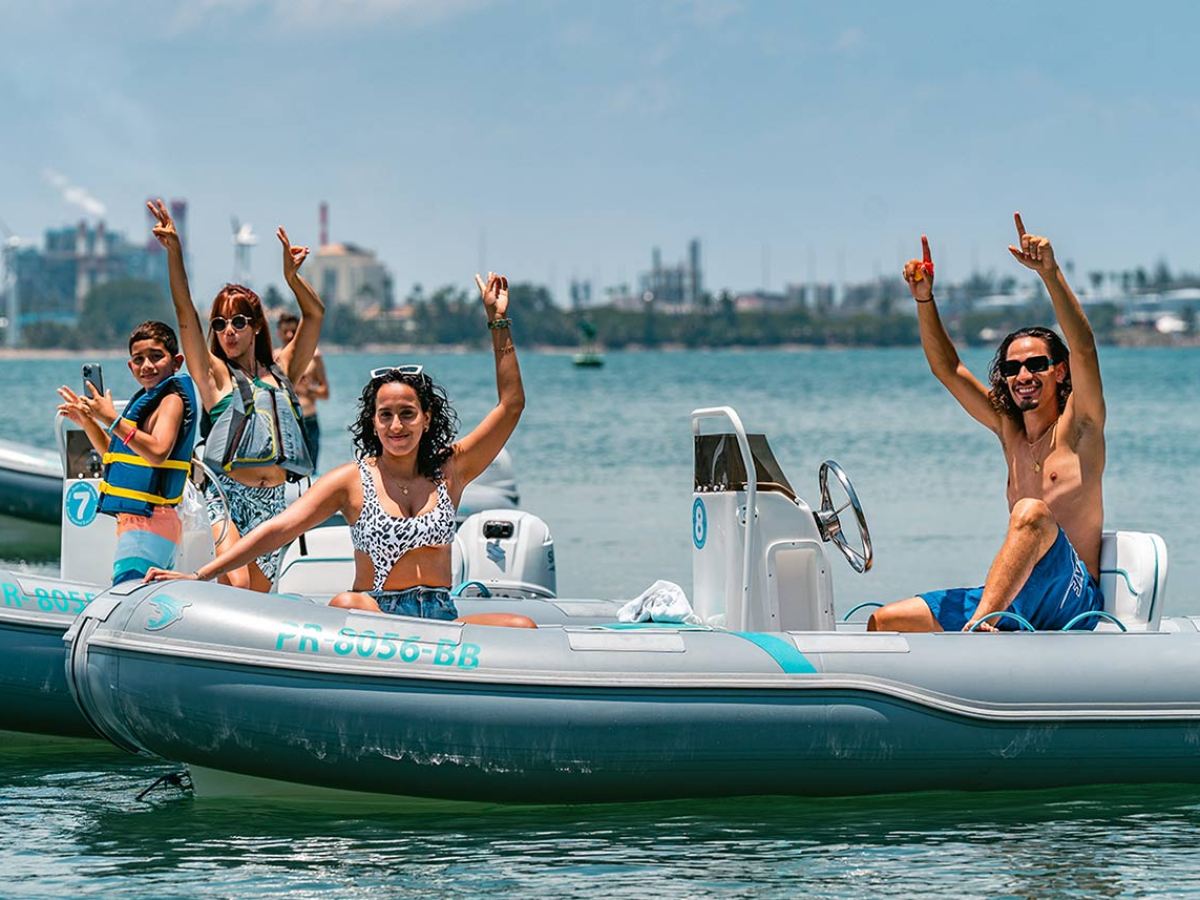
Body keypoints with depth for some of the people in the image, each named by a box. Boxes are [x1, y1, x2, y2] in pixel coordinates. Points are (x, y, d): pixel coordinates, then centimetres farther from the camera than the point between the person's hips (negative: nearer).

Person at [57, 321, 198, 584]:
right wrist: (87, 421, 16)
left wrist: (113, 419, -26)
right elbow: (115, 455, 28)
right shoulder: (146, 399, 19)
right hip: (132, 519, 10)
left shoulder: (172, 399, -10)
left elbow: (158, 452, -27)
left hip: (149, 520, -10)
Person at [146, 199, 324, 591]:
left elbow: (314, 315, 12)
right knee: (236, 583, -24)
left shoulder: (281, 374, 16)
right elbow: (186, 315, -3)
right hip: (225, 492, -4)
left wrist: (291, 276, -4)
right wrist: (174, 251, -12)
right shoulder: (215, 375, 6)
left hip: (271, 500, 4)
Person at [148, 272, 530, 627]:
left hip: (441, 619, 3)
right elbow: (280, 528, -4)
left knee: (522, 628, -25)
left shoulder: (449, 472, 11)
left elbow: (511, 405, 12)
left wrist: (499, 321, 8)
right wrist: (200, 576, -13)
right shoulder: (352, 481, 3)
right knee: (346, 606, -39)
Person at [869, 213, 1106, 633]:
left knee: (1032, 510, -37)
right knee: (882, 621, 1)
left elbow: (1083, 347, -15)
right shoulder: (1008, 428, 18)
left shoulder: (1077, 426, 1)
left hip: (1072, 603, -8)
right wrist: (924, 300, 5)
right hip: (1012, 602, 8)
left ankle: (977, 629, -53)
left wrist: (1050, 273, -27)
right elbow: (948, 369, 19)